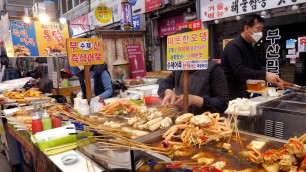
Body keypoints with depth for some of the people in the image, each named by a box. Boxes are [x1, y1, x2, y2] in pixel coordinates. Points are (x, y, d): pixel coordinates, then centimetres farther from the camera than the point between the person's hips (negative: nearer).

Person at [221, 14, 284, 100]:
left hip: (242, 93, 9)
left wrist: (275, 81, 5)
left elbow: (258, 69, 18)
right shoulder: (233, 46, -16)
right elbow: (239, 70, -28)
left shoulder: (251, 48, 13)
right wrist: (265, 75, -30)